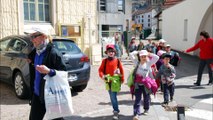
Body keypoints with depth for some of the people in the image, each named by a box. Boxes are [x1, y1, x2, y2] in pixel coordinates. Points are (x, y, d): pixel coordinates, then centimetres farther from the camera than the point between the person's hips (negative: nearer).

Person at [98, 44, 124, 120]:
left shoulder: (117, 61, -4)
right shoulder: (104, 61, 0)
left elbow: (121, 70, 3)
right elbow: (100, 70, 0)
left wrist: (122, 79, 4)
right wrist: (102, 76, -18)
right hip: (108, 81, 3)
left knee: (113, 96, -11)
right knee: (112, 96, 15)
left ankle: (116, 111, -2)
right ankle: (116, 109, 31)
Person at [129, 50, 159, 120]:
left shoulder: (148, 63, -2)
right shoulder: (137, 62, -1)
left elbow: (157, 57, -8)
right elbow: (131, 55, -6)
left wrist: (149, 54, -3)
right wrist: (137, 52, 2)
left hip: (146, 84, 1)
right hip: (138, 84, -1)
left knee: (146, 98, 19)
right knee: (137, 99, -2)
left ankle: (146, 109, 42)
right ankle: (136, 114, -1)